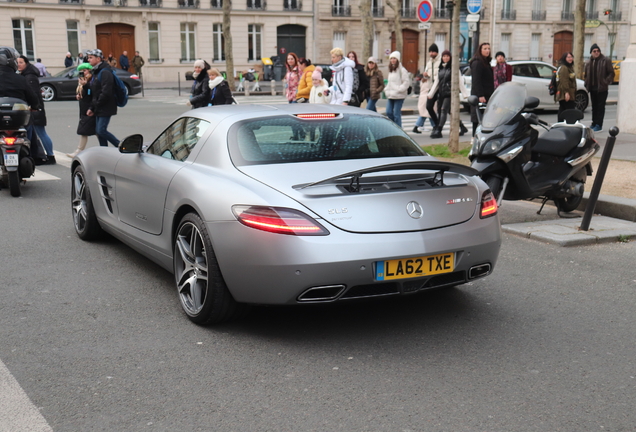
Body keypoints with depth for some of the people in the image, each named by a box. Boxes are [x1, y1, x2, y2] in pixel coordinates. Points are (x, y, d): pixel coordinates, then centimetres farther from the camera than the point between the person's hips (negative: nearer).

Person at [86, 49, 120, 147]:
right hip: (99, 109, 10)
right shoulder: (96, 72, 16)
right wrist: (92, 108, 13)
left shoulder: (105, 72, -15)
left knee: (101, 131, -11)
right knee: (98, 132, 9)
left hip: (106, 108, -10)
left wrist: (96, 106, -15)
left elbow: (106, 92, -23)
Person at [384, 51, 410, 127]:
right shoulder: (390, 70, 17)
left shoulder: (401, 69, -8)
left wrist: (399, 90, -18)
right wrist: (386, 90, 9)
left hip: (399, 96, -7)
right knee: (389, 112, 4)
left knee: (396, 114, -5)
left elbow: (406, 82, -12)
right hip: (390, 96, 7)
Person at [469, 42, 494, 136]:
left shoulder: (486, 62, 20)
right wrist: (480, 95, -24)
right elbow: (476, 81, -18)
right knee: (478, 119, -9)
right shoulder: (477, 63, -11)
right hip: (479, 96, -10)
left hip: (487, 95, 10)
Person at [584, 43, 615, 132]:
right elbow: (587, 75, 22)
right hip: (592, 88, 6)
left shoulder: (605, 61, -4)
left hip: (602, 88, -6)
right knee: (594, 107, 13)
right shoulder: (589, 63, 13)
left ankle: (599, 125, -3)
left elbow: (611, 73, -4)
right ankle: (594, 124, 21)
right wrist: (587, 84, 8)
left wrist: (606, 82, -15)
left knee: (600, 107, -4)